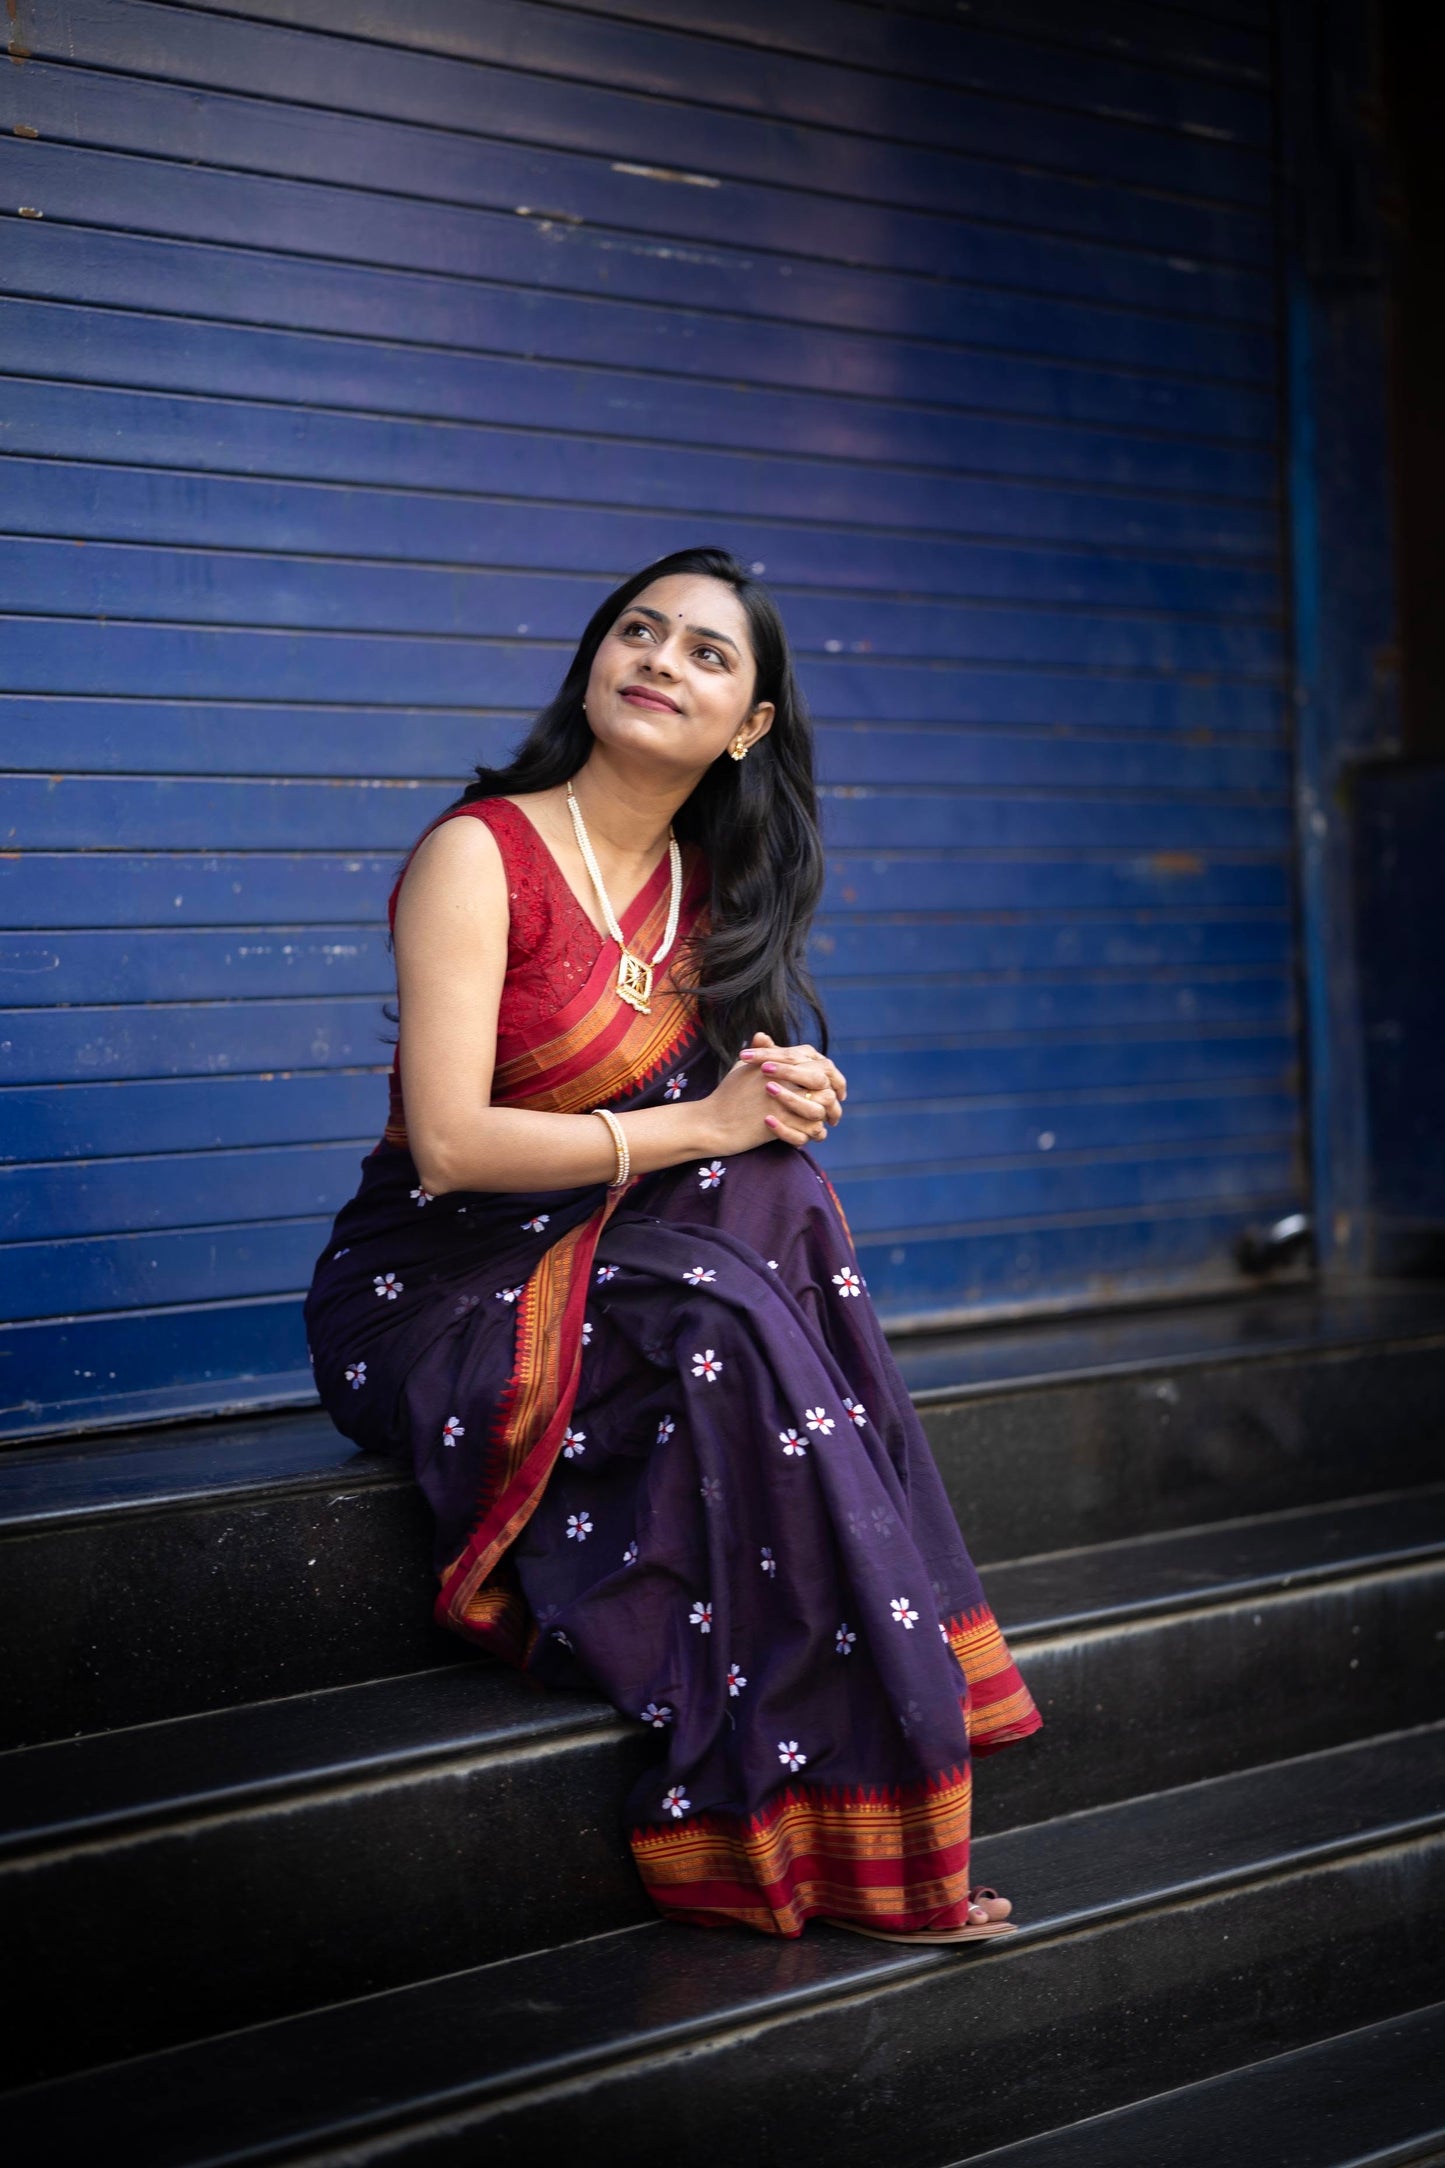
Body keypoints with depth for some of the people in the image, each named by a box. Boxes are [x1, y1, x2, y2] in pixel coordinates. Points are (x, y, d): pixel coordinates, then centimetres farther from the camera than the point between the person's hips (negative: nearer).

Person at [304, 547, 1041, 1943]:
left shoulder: (707, 884, 9)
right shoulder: (480, 854, -12)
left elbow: (737, 1123, 15)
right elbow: (448, 1146, -20)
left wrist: (782, 1098, -9)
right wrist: (702, 1124, -18)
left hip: (600, 1279, 6)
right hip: (431, 1299, -6)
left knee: (780, 1201, -22)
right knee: (723, 1323, -30)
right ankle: (847, 1842, -24)